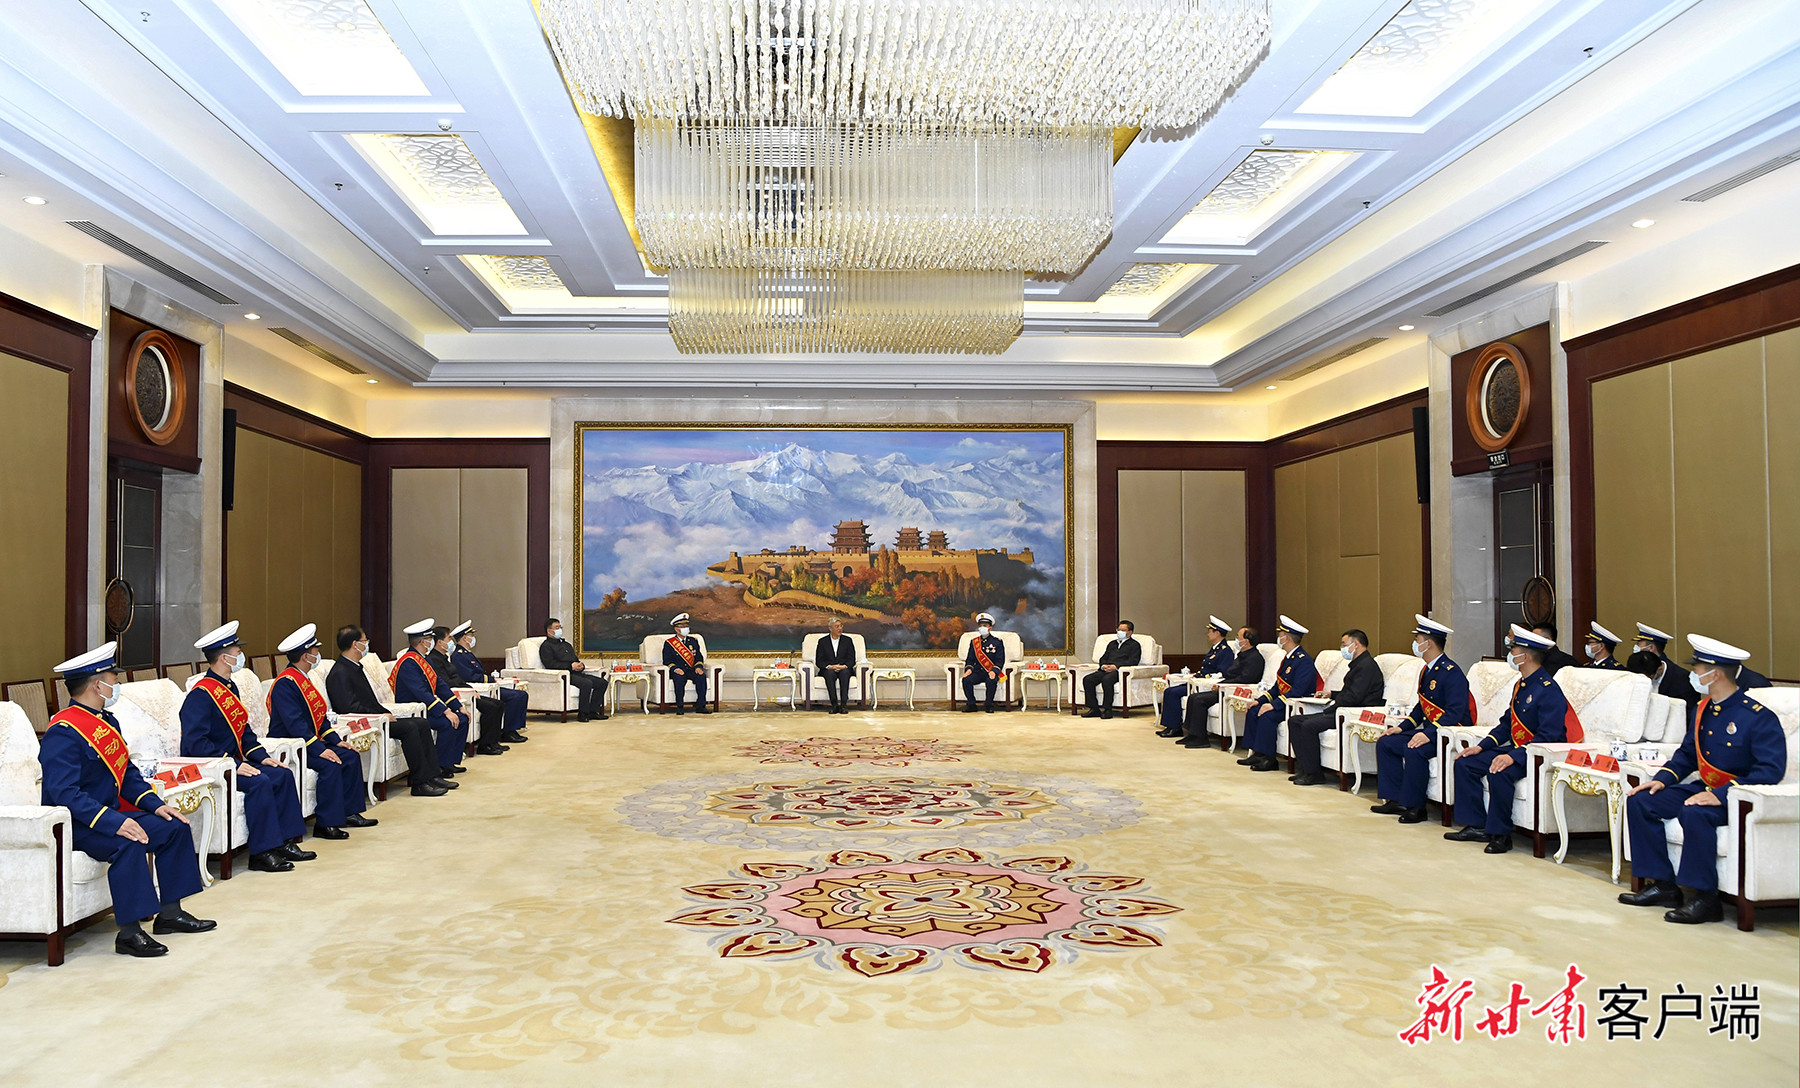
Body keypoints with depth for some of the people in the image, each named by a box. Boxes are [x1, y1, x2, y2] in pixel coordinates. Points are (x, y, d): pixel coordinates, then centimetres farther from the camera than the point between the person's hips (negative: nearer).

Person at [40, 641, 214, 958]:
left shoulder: (107, 722, 12)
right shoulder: (63, 732, -19)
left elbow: (127, 773, 17)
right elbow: (65, 793, -28)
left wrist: (155, 804, 2)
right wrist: (114, 823, -36)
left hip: (111, 813, 10)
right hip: (75, 825, -10)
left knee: (175, 827, 3)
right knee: (127, 843, -34)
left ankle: (170, 913, 10)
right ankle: (129, 932, -29)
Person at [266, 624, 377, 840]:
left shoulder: (302, 679, 14)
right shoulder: (285, 683, -17)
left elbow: (318, 716, 17)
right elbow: (295, 723, -26)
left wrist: (336, 740, 6)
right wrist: (319, 749, -30)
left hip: (311, 741, 10)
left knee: (351, 756, 2)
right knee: (330, 764, -28)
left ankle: (349, 812, 8)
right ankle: (325, 824, -24)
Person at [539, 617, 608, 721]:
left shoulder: (566, 644, 30)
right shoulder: (546, 646, 3)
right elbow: (550, 664, -12)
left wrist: (581, 665, 4)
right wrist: (571, 666, -18)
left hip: (577, 673, 8)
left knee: (602, 682, -7)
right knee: (587, 683, -32)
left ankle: (593, 711, -7)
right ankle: (582, 714, -23)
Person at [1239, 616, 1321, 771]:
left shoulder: (1304, 660, -17)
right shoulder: (1288, 658, 15)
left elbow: (1297, 691, -26)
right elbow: (1278, 687, 18)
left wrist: (1274, 705, -29)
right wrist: (1260, 700, 5)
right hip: (1284, 702, 10)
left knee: (1267, 715, -28)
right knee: (1253, 711, -3)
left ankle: (1268, 759, -19)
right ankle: (1256, 753, -2)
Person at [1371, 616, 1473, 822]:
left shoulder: (1451, 672, -18)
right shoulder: (1426, 671, 13)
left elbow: (1454, 712, -26)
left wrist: (1429, 734, -34)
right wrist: (1402, 727, 6)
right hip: (1430, 730, 10)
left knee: (1414, 751, -33)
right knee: (1385, 743, 0)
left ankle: (1415, 807, -19)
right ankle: (1395, 800, 1)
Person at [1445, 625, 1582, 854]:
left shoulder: (1548, 690, -19)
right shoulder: (1521, 685, 11)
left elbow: (1548, 737, -26)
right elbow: (1508, 723, 16)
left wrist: (1513, 756, -35)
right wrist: (1481, 746, 5)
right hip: (1517, 748, 10)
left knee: (1499, 773, -34)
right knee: (1465, 763, 0)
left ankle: (1500, 834, -18)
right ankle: (1476, 825, 4)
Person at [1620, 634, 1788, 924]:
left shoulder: (1760, 718, -17)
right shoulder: (1703, 710, 8)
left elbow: (1771, 770, -24)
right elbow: (1687, 753, 19)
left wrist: (1722, 794, -33)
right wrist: (1663, 778, 0)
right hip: (1704, 788, 9)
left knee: (1694, 814, -37)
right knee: (1640, 802, -5)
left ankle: (1705, 900, -24)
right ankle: (1663, 886, 0)